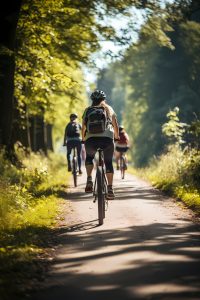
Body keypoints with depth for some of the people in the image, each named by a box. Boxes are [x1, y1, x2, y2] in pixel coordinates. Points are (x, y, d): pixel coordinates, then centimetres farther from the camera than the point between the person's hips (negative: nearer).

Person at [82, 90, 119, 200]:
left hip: (91, 139, 1)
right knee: (108, 162, 15)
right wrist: (116, 137, 34)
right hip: (107, 139, 0)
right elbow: (115, 125, 18)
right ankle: (110, 188, 6)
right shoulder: (108, 109, 18)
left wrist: (83, 139, 30)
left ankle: (89, 180, 6)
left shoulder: (87, 110, 17)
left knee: (89, 157, 27)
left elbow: (83, 127, 14)